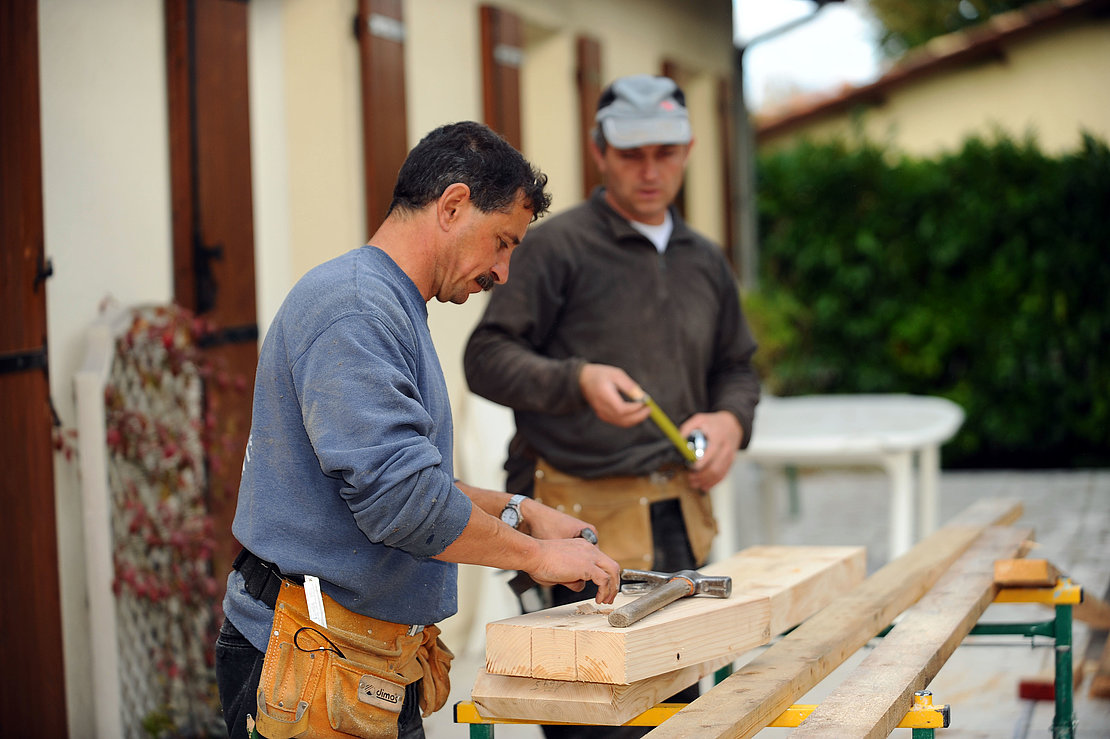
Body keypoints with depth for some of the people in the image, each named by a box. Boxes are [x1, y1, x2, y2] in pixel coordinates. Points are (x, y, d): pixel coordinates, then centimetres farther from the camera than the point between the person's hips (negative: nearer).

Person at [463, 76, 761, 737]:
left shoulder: (706, 261, 17)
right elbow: (487, 358, -7)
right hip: (586, 521, -6)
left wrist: (731, 419, 4)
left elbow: (737, 367, 26)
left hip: (680, 520, 6)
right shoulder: (559, 246, -4)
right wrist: (578, 380, -22)